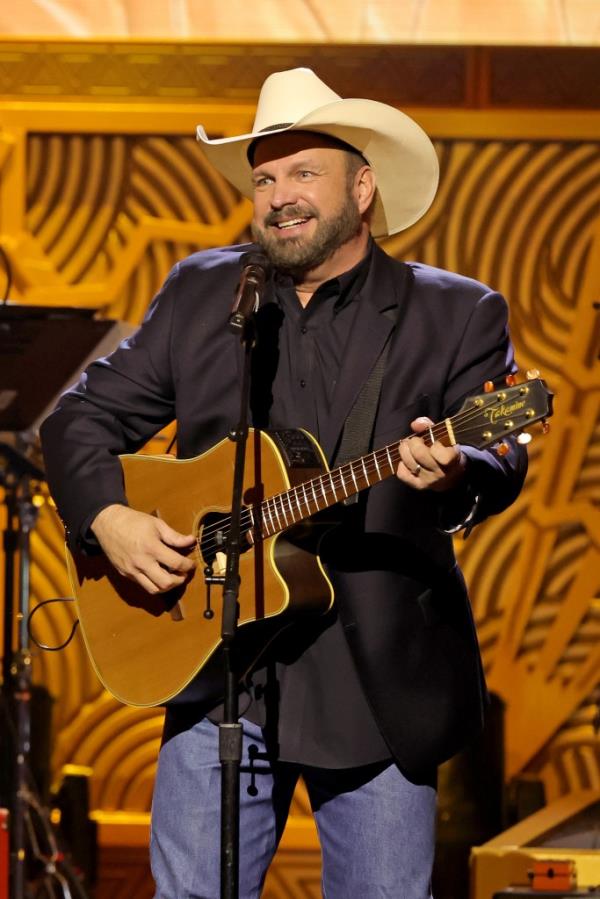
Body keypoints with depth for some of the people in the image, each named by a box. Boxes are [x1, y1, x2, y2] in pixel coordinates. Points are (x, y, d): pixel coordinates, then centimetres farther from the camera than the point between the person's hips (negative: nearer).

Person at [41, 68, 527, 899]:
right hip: (219, 669, 2)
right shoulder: (200, 294, 10)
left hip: (382, 683, -2)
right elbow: (84, 416, 14)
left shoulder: (456, 314, 2)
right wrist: (108, 519, -5)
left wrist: (454, 476, -35)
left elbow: (501, 459, -11)